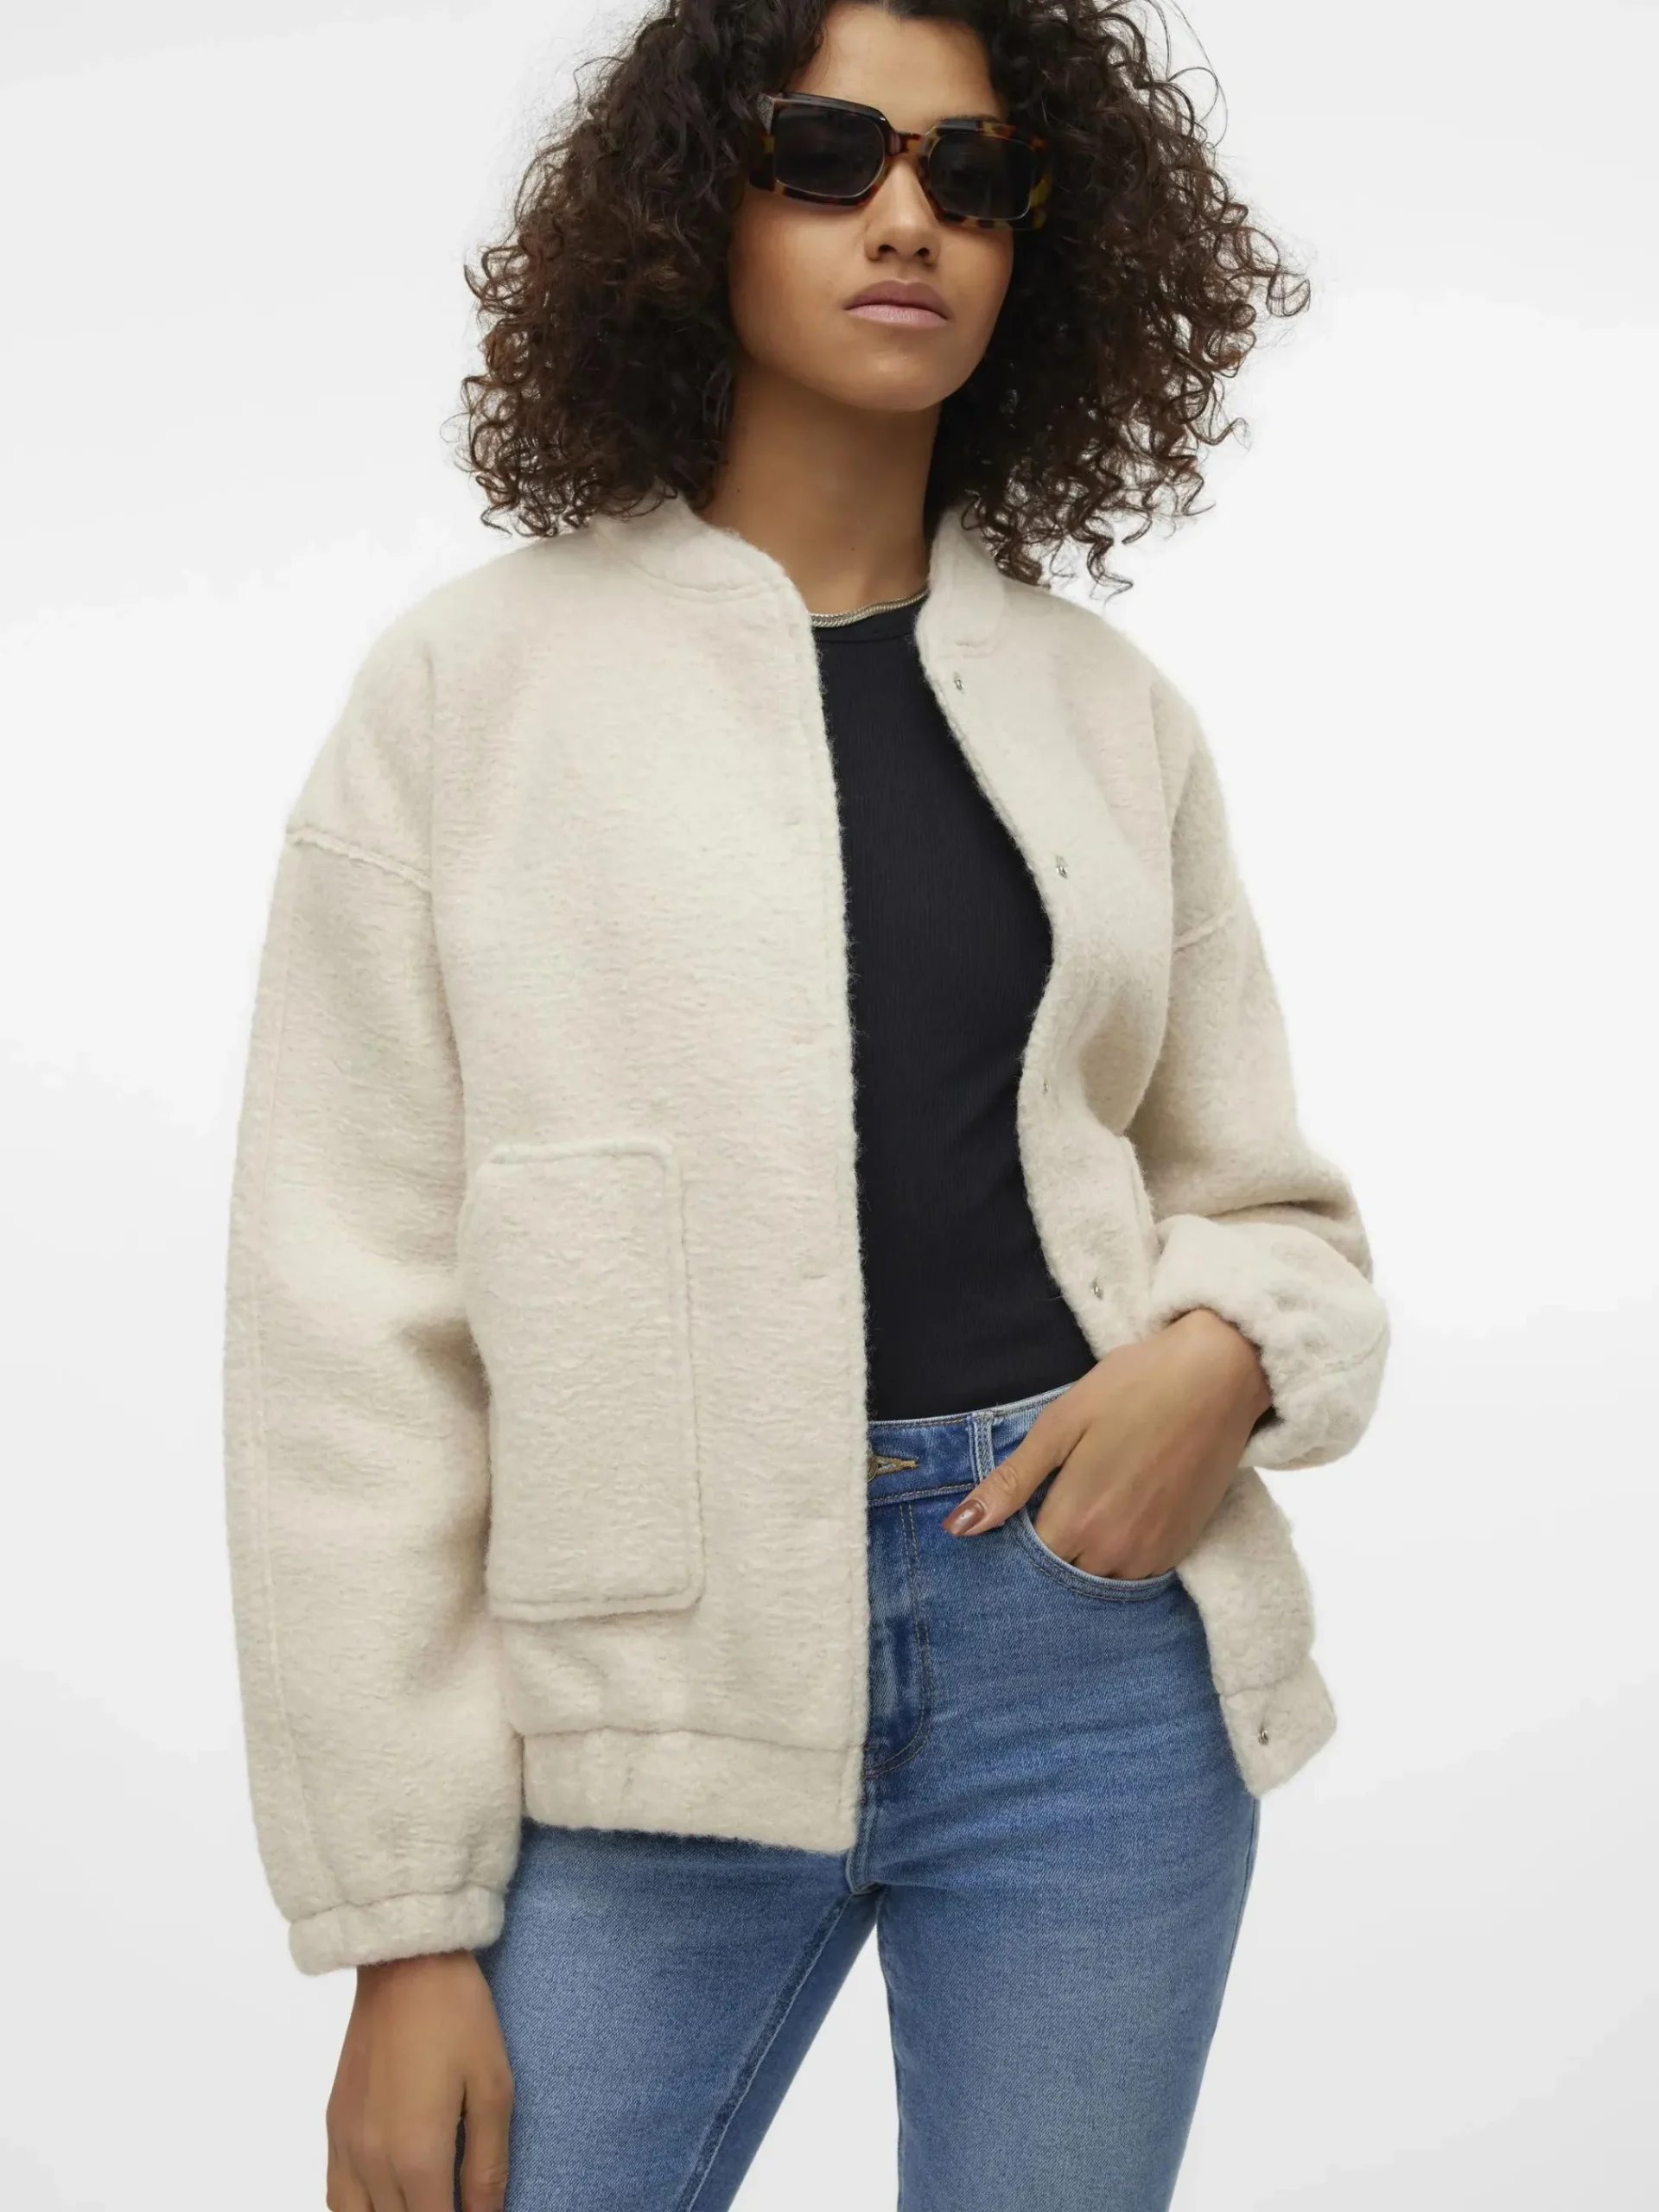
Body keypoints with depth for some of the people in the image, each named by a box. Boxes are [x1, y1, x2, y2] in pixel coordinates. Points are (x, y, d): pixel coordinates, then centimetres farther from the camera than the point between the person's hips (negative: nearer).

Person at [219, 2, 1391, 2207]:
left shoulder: (1108, 700, 9)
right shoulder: (477, 676, -1)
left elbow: (1265, 1197, 16)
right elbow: (349, 1315, -3)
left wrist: (1228, 1352, -9)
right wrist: (403, 1929, -5)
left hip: (1099, 1650, 3)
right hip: (658, 1688, -2)